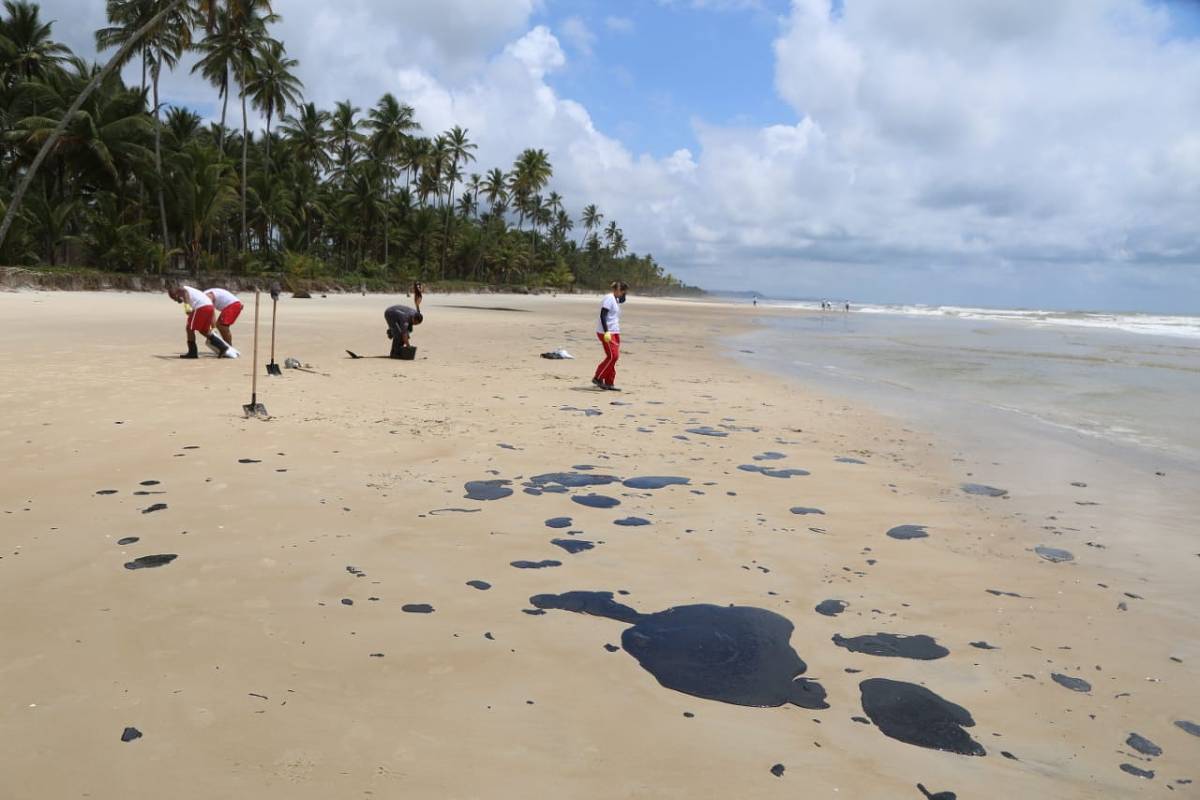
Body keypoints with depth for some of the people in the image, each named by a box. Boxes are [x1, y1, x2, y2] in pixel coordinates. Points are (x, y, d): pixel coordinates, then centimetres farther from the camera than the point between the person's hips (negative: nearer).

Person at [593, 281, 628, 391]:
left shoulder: (616, 299, 15)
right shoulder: (609, 298, -13)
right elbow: (602, 315, -19)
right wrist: (606, 331, -25)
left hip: (615, 332, 10)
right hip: (606, 332, -10)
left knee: (614, 356, 6)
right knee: (612, 356, -12)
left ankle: (609, 383, 10)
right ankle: (597, 378, -2)